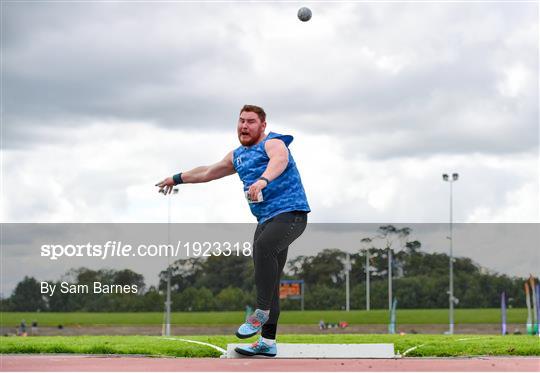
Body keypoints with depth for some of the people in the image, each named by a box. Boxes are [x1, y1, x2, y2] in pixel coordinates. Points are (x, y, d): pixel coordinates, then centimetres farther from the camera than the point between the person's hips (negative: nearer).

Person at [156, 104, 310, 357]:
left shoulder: (273, 143, -6)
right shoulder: (238, 155, 19)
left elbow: (280, 159, -31)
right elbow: (209, 171, 35)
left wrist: (263, 180, -50)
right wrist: (178, 179, 42)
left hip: (290, 212, -8)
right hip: (265, 219, 8)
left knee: (263, 247, -35)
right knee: (267, 280, 3)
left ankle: (261, 312, -27)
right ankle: (267, 343, 4)